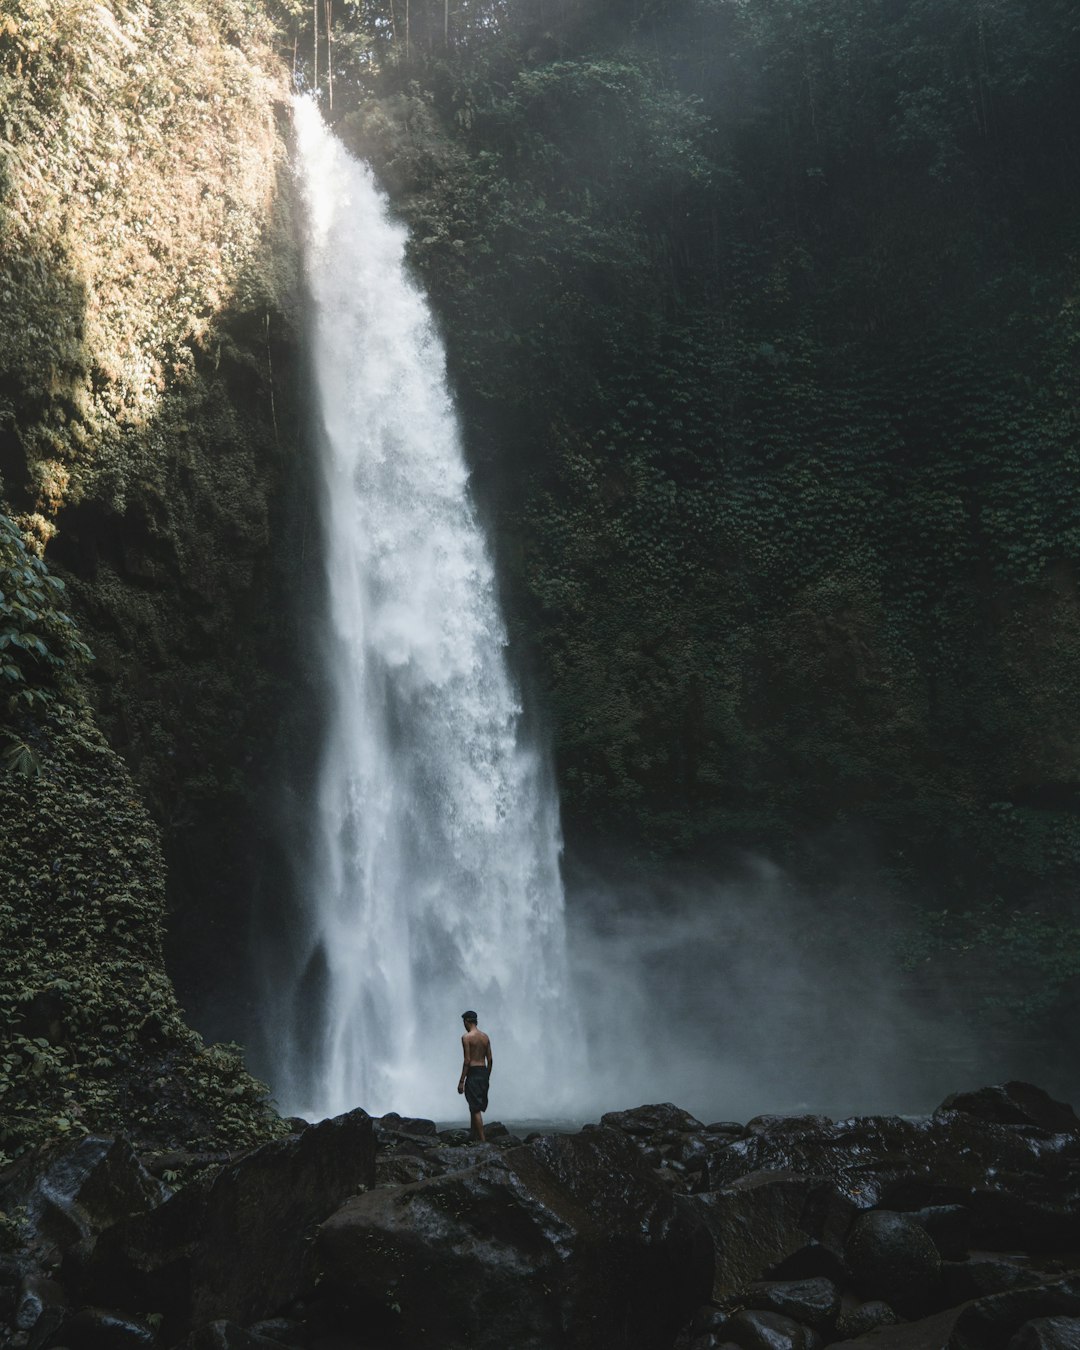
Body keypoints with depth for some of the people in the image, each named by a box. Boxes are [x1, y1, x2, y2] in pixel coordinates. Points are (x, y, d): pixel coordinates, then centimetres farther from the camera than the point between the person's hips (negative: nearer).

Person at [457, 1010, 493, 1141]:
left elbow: (467, 1060, -14)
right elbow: (490, 1060, 12)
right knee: (475, 1108, 16)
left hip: (473, 1073, -7)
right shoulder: (485, 1037, 11)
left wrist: (461, 1081, -11)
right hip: (484, 1073, 7)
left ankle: (481, 1140, -9)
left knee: (475, 1109, -5)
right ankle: (474, 1137, 19)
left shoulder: (467, 1037, -9)